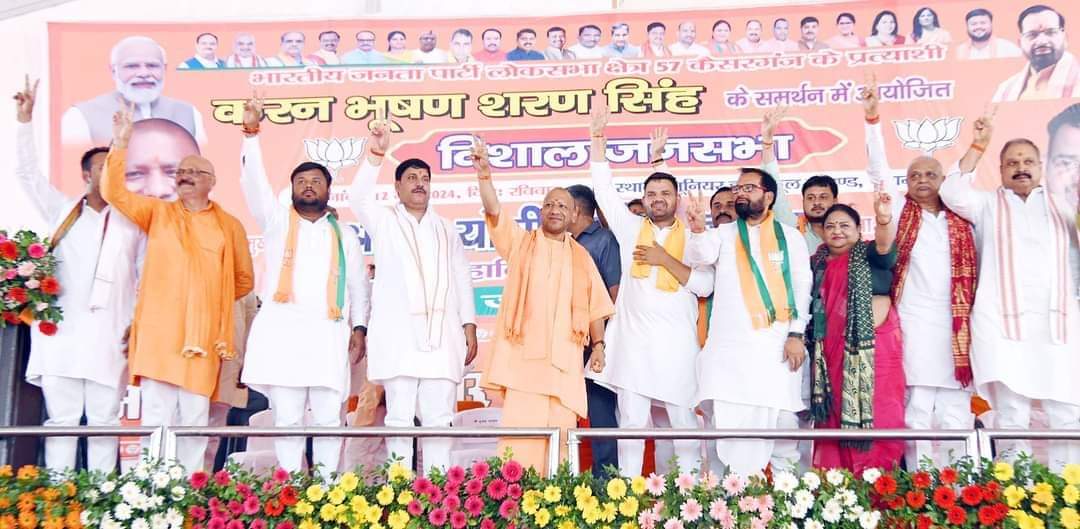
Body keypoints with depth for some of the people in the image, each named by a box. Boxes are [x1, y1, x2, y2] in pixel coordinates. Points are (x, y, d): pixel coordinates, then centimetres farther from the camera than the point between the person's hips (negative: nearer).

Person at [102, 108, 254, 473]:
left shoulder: (229, 226, 10)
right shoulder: (158, 213, 12)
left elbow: (244, 280, 16)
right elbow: (114, 192, -1)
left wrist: (212, 299, 8)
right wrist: (121, 144, -8)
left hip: (203, 335, 0)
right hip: (158, 333, 0)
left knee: (194, 420, 3)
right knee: (156, 418, -2)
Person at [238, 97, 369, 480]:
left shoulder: (344, 234, 20)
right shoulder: (276, 221, 17)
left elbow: (358, 285, 18)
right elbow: (253, 183, 3)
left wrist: (359, 328, 6)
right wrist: (251, 132, -8)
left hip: (329, 333, 1)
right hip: (283, 330, -1)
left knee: (329, 419, -3)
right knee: (287, 418, -3)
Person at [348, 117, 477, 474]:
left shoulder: (446, 230, 22)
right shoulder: (384, 222, 13)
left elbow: (461, 280, 16)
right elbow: (358, 198, -8)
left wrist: (469, 326, 6)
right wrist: (375, 154, -22)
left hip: (442, 334, 2)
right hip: (398, 334, -2)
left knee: (438, 418, -1)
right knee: (399, 416, -4)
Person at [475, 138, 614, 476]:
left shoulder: (581, 256, 18)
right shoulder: (520, 242, 12)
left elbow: (595, 306, 14)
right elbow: (493, 211, -4)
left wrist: (598, 344, 2)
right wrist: (484, 174, -19)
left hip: (565, 358, 3)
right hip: (523, 354, -2)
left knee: (561, 430, 1)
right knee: (520, 429, -9)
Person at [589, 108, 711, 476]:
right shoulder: (631, 229, 11)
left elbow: (704, 285, -3)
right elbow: (604, 191, 6)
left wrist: (666, 260, -11)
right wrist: (598, 141, 0)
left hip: (677, 341, -1)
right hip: (633, 338, 1)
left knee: (684, 418, 4)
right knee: (631, 420, 2)